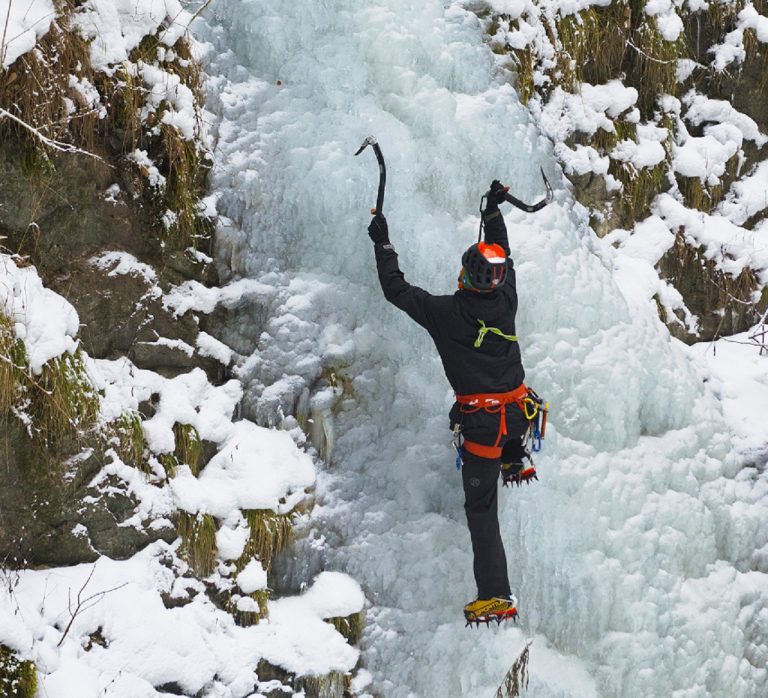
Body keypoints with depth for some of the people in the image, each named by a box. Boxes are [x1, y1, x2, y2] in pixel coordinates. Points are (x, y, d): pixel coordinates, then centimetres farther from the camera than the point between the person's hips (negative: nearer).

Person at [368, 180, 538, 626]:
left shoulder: (444, 313, -12)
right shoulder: (506, 300, -2)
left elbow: (395, 288, -1)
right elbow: (504, 256, 18)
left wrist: (384, 245, 12)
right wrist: (494, 211, 30)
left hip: (480, 423, -4)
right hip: (519, 414, 4)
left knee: (481, 509, 4)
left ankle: (497, 597, -2)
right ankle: (517, 461, 51)